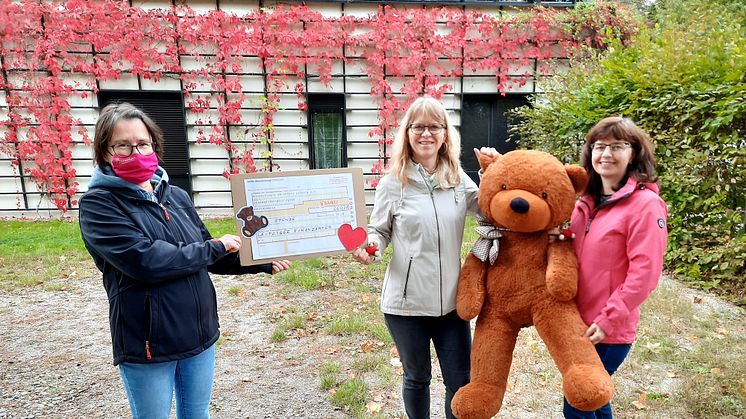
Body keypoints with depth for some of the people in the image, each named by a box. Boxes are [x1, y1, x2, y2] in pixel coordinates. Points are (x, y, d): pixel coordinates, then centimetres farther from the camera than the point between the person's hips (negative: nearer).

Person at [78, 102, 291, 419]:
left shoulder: (176, 196, 4)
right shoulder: (98, 204, -11)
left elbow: (210, 258, 10)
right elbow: (144, 260, -25)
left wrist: (262, 262, -1)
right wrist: (215, 247, -16)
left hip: (199, 333, 5)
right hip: (147, 344, -5)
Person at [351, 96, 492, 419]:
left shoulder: (459, 180, 2)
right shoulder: (393, 183, -6)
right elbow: (379, 231, 2)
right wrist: (369, 247, -20)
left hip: (451, 301, 2)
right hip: (406, 303, -2)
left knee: (461, 382, 13)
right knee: (417, 378, 19)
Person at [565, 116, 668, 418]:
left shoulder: (645, 203, -13)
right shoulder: (588, 201, 7)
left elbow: (644, 273, -18)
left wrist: (609, 320, -18)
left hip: (609, 329, -6)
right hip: (579, 322, 6)